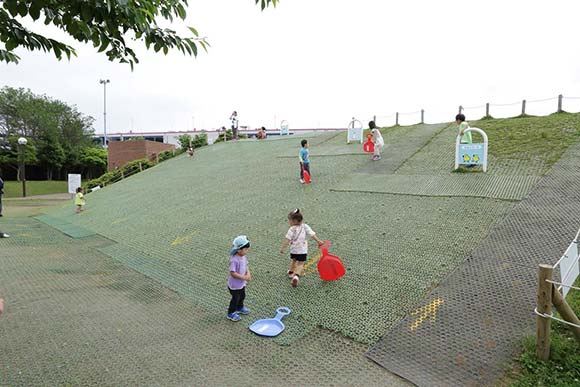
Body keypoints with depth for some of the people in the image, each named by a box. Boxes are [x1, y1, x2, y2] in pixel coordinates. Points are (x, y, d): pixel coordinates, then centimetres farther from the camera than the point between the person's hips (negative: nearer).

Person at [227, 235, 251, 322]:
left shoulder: (243, 256, -7)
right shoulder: (234, 260, -34)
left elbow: (246, 265, 6)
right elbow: (233, 273, -33)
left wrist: (248, 273, -12)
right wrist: (244, 277, -29)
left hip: (242, 283, 8)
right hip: (234, 285, -8)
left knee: (242, 296, 27)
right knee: (235, 298, 11)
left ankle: (239, 308, 53)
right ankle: (231, 313, 33)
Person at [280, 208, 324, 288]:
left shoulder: (292, 229, -14)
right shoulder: (305, 226, -1)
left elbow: (287, 239, -19)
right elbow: (312, 234, -1)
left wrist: (283, 248, -16)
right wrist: (318, 241, 6)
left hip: (294, 250, -1)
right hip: (303, 250, 1)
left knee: (293, 261, 25)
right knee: (300, 264, 3)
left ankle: (291, 272, 45)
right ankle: (296, 276, -20)